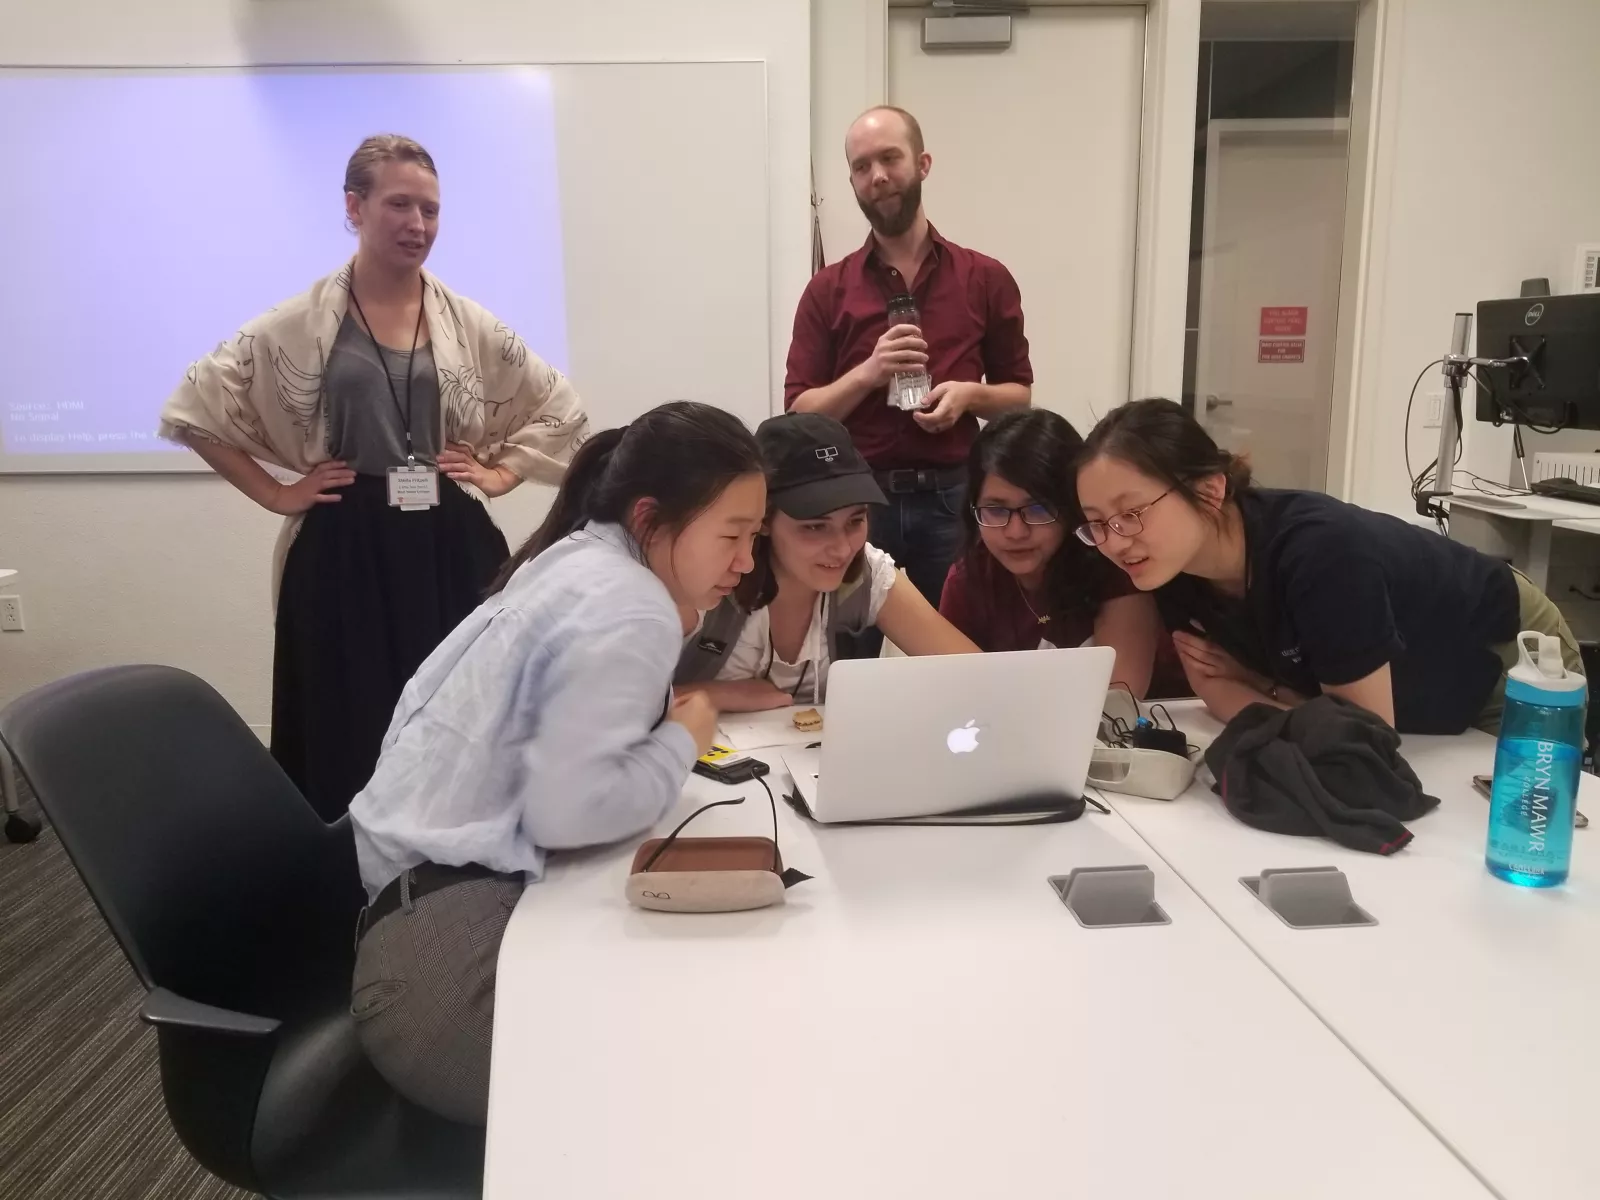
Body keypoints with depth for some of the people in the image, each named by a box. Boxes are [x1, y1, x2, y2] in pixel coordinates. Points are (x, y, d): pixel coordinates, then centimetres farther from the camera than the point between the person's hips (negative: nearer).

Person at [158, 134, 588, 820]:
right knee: (352, 735, 3)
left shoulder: (470, 325, 6)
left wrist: (501, 474, 4)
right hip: (345, 553, -2)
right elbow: (192, 410, 3)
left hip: (451, 549, 2)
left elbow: (561, 411, 15)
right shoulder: (298, 325, -1)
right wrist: (274, 494, -2)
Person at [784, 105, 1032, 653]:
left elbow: (1019, 394, 10)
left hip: (949, 498, 0)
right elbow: (799, 416, 0)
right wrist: (866, 374, -17)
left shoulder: (986, 279, 4)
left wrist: (969, 394, -11)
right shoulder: (828, 289, 3)